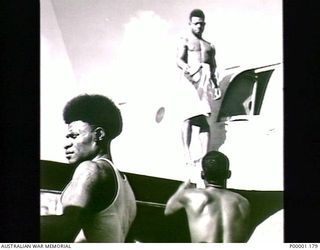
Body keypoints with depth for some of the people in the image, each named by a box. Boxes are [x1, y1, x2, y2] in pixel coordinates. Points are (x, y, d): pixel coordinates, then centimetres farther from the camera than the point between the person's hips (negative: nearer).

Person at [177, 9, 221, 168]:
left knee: (202, 117, -6)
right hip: (191, 77, -4)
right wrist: (185, 66, -25)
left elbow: (213, 69, 26)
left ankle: (205, 154, -14)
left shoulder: (210, 46, 28)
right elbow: (179, 59, -1)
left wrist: (216, 86, 11)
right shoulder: (185, 41, 14)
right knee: (189, 116, -11)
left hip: (206, 80, 4)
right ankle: (187, 155, -15)